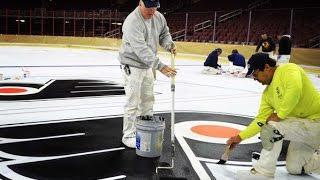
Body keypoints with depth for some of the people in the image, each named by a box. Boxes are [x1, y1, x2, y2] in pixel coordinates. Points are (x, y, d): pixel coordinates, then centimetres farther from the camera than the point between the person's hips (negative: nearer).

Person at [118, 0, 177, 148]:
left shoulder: (159, 17, -4)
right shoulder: (132, 22, -27)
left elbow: (164, 34, 13)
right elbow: (141, 49, -35)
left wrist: (169, 44, -11)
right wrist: (160, 66, -41)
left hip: (148, 66, 8)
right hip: (132, 66, -7)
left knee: (148, 100, 17)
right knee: (133, 102, -3)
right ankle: (128, 135, 12)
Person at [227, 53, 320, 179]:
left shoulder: (288, 69, -18)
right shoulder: (267, 93, 6)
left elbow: (295, 90, -37)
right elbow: (261, 120, 9)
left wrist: (279, 115, -25)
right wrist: (240, 137, 7)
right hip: (303, 125, 10)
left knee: (272, 126, -25)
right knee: (294, 168, 17)